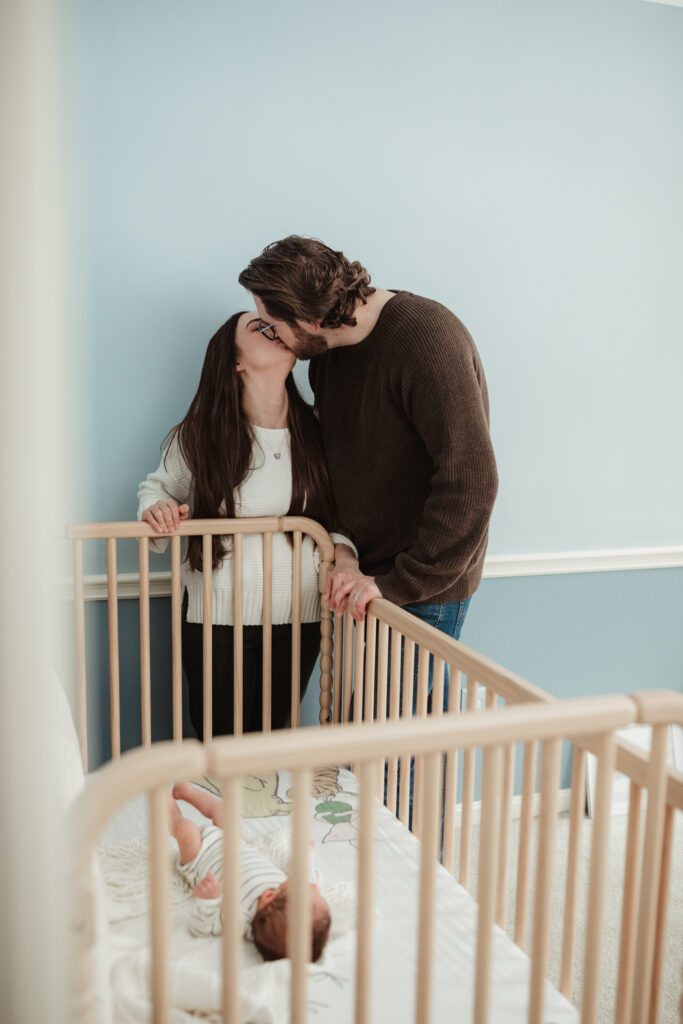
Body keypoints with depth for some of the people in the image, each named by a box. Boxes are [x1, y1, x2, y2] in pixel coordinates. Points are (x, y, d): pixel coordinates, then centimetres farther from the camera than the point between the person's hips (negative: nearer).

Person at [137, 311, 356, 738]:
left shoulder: (316, 432, -3)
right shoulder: (199, 436, -7)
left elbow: (333, 516, 3)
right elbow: (157, 488, 9)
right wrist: (157, 508, -14)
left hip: (298, 618, 2)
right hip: (218, 618, -2)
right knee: (220, 740, 10)